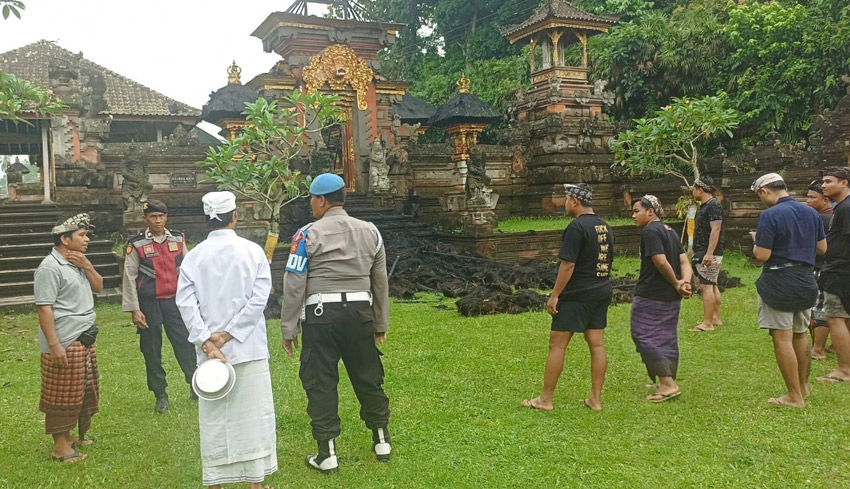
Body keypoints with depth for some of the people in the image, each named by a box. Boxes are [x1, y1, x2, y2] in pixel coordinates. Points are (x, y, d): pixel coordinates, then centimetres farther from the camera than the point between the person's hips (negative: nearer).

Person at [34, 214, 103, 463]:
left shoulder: (78, 262, 12)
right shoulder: (51, 267, -16)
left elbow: (98, 287, 11)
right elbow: (44, 308, -20)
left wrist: (87, 266, -6)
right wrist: (54, 345, -23)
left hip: (84, 341, 9)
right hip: (64, 344, -9)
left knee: (82, 393, 16)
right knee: (62, 396, 0)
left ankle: (72, 436, 29)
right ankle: (60, 445, 11)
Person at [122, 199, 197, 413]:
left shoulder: (178, 239, 6)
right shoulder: (136, 244, -3)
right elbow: (129, 278, -3)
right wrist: (134, 310, -7)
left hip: (174, 301, 2)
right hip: (149, 304, -1)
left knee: (185, 343, -2)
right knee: (151, 350, 6)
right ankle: (160, 395, 19)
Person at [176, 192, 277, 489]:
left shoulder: (193, 256, 2)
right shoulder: (252, 251, -3)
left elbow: (186, 303, -7)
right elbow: (259, 299, -12)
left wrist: (207, 343, -10)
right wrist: (228, 334, -10)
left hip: (208, 350, 2)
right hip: (248, 349, -2)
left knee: (213, 416, 10)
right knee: (253, 414, 7)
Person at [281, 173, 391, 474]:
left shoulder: (308, 235, -4)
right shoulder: (370, 231, 8)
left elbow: (294, 285, -6)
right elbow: (380, 281, 12)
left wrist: (288, 328, 2)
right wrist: (381, 323, 20)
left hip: (321, 314, -4)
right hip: (360, 311, 4)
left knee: (320, 382, 6)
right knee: (368, 376, 16)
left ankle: (327, 453, 12)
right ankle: (382, 441, 27)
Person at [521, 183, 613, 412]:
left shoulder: (577, 227, -16)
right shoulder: (605, 227, 11)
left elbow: (568, 264, -20)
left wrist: (554, 295, -16)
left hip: (576, 296, -8)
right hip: (602, 293, 9)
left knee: (557, 345, -1)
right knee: (596, 345, 10)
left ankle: (545, 399, 5)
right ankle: (596, 399, 15)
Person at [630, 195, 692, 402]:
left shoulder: (650, 231, -14)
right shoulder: (670, 230, 14)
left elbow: (661, 262, -22)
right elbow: (684, 261, 6)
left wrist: (676, 284, -10)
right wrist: (685, 282, -8)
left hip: (651, 296, -9)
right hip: (671, 298, 9)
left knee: (644, 336, -2)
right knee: (667, 337, 15)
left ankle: (667, 383, -5)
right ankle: (669, 383, 22)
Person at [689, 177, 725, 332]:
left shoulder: (713, 206, -15)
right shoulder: (705, 206, 15)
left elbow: (715, 230, -23)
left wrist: (709, 253, -28)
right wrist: (701, 253, 21)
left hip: (710, 254, -11)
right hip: (704, 252, 11)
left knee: (706, 286, -11)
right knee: (712, 285, 14)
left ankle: (707, 323, -9)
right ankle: (716, 317, 21)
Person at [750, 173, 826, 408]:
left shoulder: (769, 215, -17)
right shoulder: (811, 213, 5)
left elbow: (762, 255, -19)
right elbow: (821, 248, 12)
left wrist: (757, 240, 0)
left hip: (779, 283, -7)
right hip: (807, 281, 7)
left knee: (783, 338, 0)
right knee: (800, 335, 21)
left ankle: (795, 396, 5)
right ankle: (803, 385, 34)